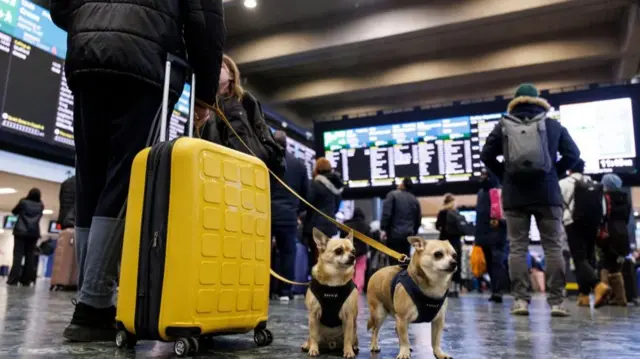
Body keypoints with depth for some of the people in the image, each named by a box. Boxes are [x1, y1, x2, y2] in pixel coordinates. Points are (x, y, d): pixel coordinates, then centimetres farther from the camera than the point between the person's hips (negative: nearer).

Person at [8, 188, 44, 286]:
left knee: (18, 255, -5)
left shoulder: (23, 202, 0)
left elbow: (14, 212, 14)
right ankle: (26, 280, 0)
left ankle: (13, 279, -11)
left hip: (21, 232, -2)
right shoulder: (40, 206, 6)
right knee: (30, 256, 3)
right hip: (34, 233, 2)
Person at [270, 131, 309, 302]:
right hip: (289, 214, 1)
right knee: (287, 253, 6)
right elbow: (305, 191, 10)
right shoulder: (299, 164, 8)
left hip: (266, 213, -1)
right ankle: (285, 292, 6)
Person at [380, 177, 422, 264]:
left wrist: (383, 229, -10)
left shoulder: (393, 195, -2)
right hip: (408, 234, 5)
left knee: (395, 261, -4)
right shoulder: (415, 200, 14)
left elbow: (386, 213, -12)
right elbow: (418, 220, 16)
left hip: (394, 233, -5)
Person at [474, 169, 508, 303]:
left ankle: (497, 291, -16)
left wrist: (500, 221, -31)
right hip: (484, 234, 8)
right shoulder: (481, 192, 20)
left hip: (497, 233, -8)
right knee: (490, 264, 10)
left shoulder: (500, 191, -6)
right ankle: (496, 291, 17)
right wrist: (478, 235, 21)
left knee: (497, 262, -12)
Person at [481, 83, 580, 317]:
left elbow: (486, 155, 1)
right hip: (547, 193, 0)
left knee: (517, 248, 2)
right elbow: (573, 154, 4)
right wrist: (555, 173, 13)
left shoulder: (503, 125, 6)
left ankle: (520, 300, -2)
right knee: (553, 248, 3)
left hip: (514, 195, 0)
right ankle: (556, 302, 0)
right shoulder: (553, 125, 9)